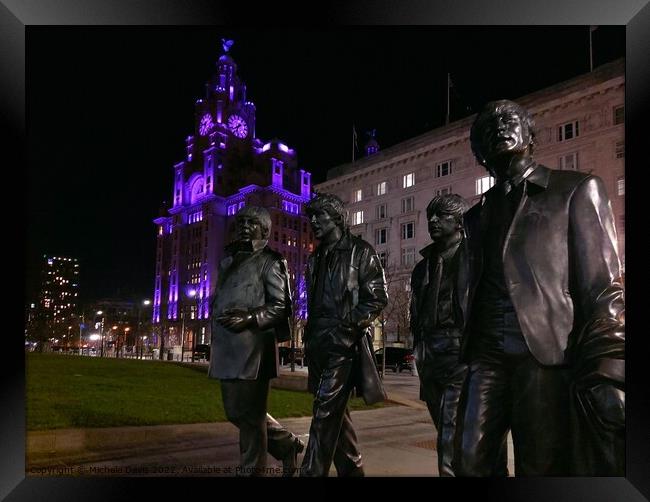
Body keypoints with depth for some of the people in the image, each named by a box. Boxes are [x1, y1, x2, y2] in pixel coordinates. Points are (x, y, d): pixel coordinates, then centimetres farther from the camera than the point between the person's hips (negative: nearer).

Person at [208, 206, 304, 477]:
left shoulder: (269, 261, -1)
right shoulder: (228, 261, 20)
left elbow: (281, 306, -8)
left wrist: (249, 318, -21)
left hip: (252, 347, -8)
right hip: (226, 348, 8)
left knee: (249, 413, -1)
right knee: (236, 411, 15)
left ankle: (252, 470, 15)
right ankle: (287, 444, 30)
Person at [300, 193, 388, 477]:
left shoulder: (360, 252, -2)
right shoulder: (316, 258, 20)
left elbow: (378, 297, -8)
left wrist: (346, 324, -16)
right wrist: (310, 335, 15)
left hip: (344, 342, -8)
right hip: (319, 344, 8)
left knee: (326, 412, -12)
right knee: (335, 411, 13)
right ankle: (352, 469, 26)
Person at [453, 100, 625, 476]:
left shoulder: (576, 190, 5)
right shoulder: (478, 214, 20)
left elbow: (603, 288, -4)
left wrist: (605, 375, -14)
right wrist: (469, 354, 15)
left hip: (547, 357, -4)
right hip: (487, 356, 5)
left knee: (541, 469, 2)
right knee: (468, 463, 3)